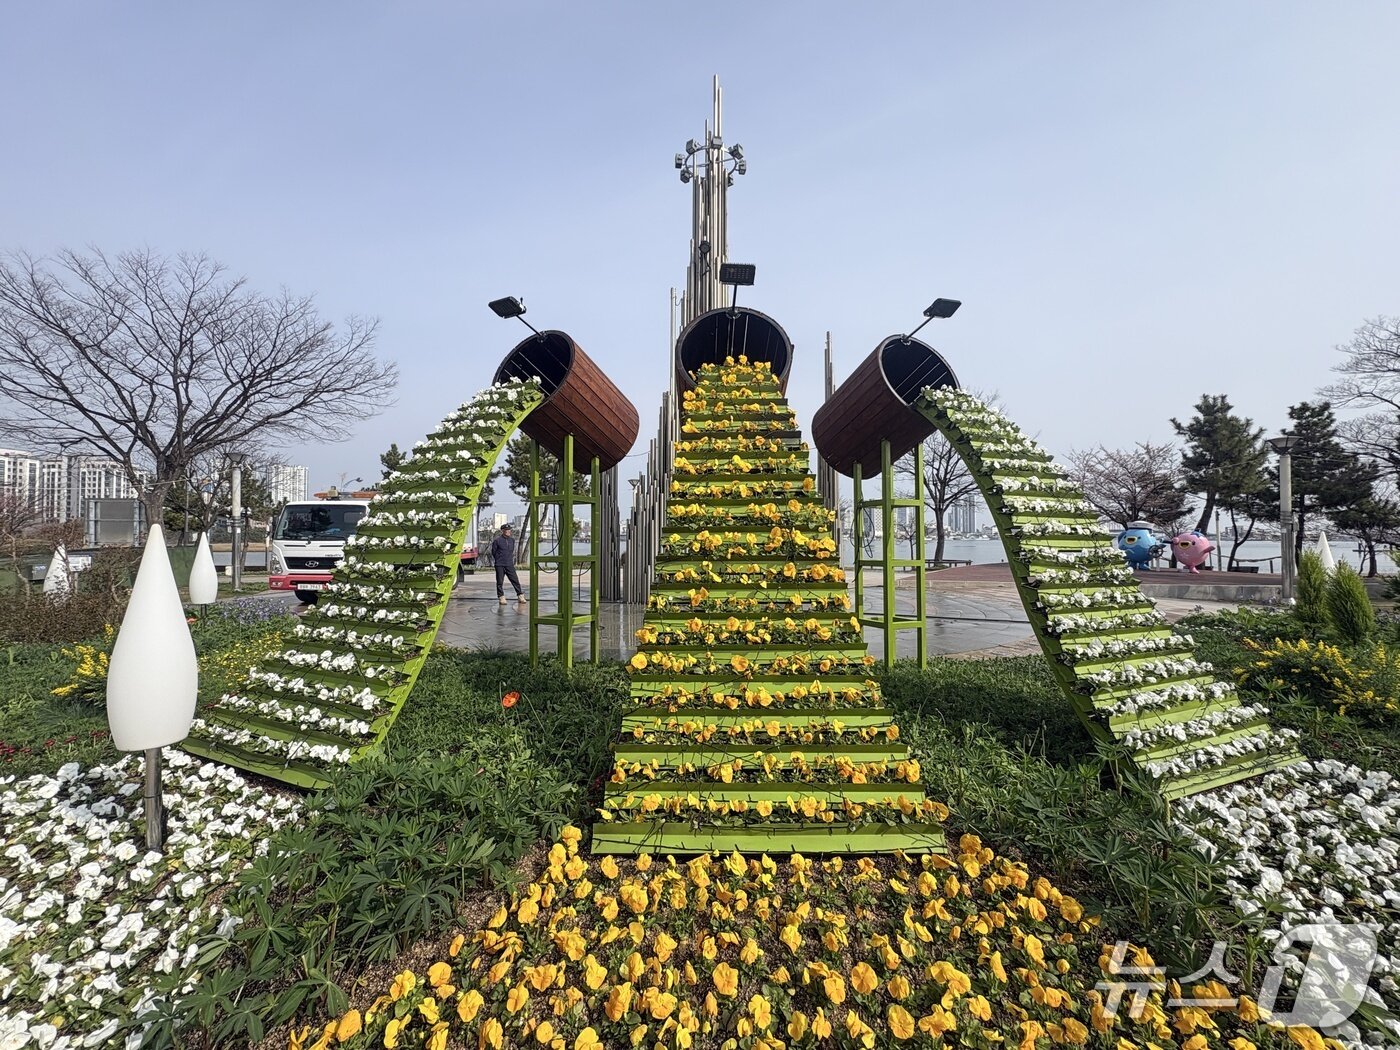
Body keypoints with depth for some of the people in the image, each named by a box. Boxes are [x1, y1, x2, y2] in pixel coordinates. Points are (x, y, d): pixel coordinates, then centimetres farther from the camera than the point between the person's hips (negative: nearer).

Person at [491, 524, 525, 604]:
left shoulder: (512, 540, 7)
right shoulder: (497, 540, -7)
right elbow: (493, 552, 3)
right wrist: (499, 560, 10)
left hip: (510, 564, 3)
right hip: (500, 565, -3)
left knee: (515, 580, 1)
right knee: (500, 582, 3)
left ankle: (520, 596, 7)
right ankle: (501, 597, 12)